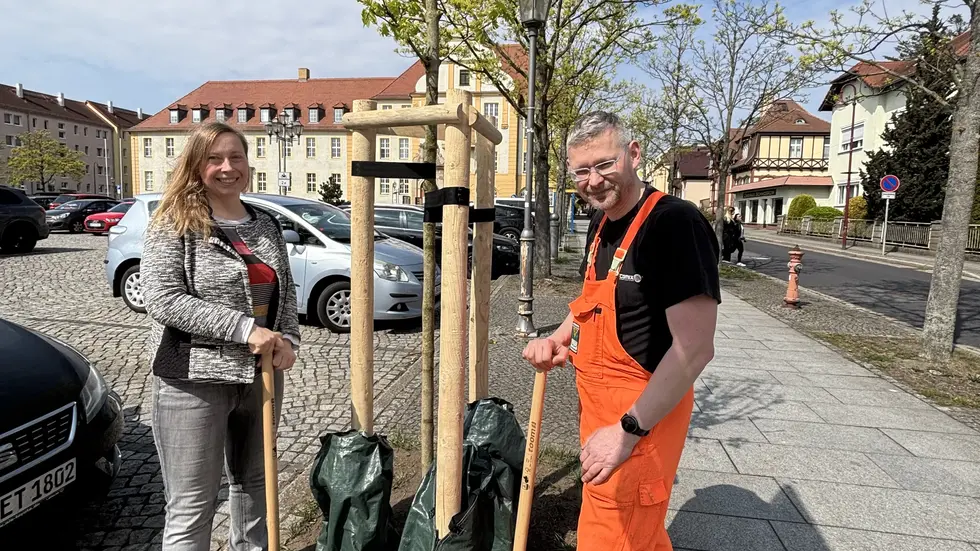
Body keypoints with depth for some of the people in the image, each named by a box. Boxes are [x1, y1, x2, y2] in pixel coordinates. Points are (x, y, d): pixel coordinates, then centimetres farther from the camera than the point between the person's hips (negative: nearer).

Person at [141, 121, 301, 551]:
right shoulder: (174, 224, -7)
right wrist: (246, 328, -23)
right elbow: (163, 299, -17)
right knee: (192, 506, 4)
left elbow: (286, 291, 14)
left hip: (261, 374, 6)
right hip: (195, 379, -5)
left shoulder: (267, 226, 9)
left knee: (254, 483, 21)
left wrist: (289, 339, -5)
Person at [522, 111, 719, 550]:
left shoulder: (676, 223, -21)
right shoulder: (602, 223, 6)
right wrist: (558, 338, 3)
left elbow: (694, 349, -25)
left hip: (641, 413, -8)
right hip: (597, 403, 8)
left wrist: (628, 430, -23)